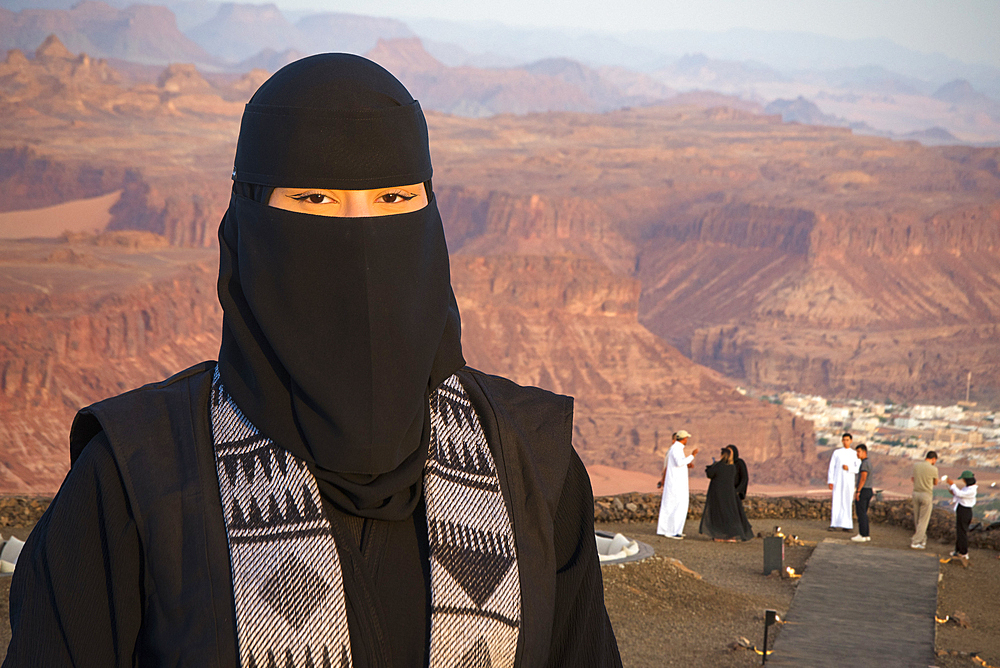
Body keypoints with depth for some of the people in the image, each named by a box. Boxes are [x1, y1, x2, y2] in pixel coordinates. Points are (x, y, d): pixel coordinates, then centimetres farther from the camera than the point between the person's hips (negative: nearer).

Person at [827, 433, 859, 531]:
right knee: (836, 502, -6)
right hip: (838, 481, -1)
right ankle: (834, 525, -8)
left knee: (847, 503, 0)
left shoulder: (854, 454, 7)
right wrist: (830, 481, -3)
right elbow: (831, 467, 4)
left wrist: (849, 468, -15)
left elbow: (858, 468, 2)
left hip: (849, 482, 1)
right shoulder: (836, 452, 7)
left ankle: (846, 525, 4)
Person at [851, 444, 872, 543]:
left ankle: (862, 536, -6)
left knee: (861, 513, -6)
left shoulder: (864, 463, -14)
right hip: (868, 491, 10)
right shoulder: (868, 463, 17)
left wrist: (858, 491, -22)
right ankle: (866, 536, 12)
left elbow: (863, 478, -22)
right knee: (863, 513, 12)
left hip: (862, 491, -10)